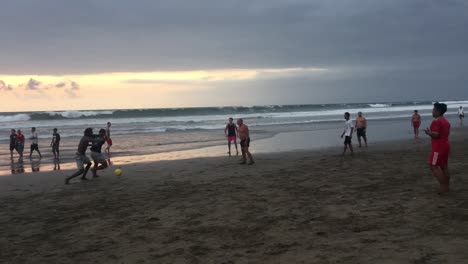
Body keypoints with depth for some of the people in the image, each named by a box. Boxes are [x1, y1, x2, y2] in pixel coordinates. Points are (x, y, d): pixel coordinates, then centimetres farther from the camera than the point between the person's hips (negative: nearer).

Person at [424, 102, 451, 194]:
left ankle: (443, 186, -8)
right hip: (446, 145, 10)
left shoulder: (436, 122, -17)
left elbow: (435, 135, -25)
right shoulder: (446, 121, 13)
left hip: (438, 148, -10)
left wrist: (428, 132, -6)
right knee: (444, 166, 14)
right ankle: (447, 186, 17)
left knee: (433, 166, -5)